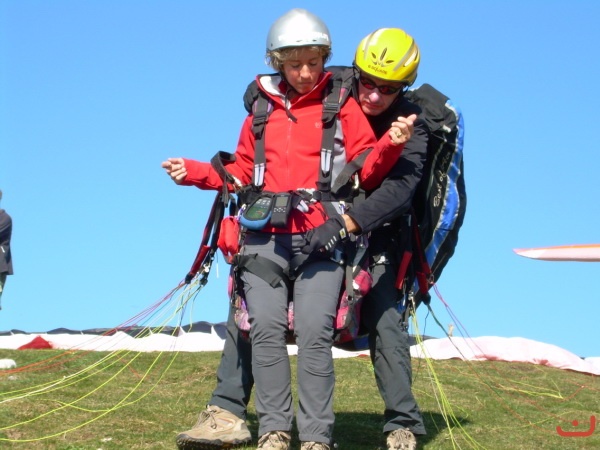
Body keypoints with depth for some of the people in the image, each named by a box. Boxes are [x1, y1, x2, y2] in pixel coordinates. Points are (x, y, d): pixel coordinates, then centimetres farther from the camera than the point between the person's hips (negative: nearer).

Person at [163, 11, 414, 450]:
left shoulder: (342, 106, 8)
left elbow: (366, 171, 1)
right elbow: (242, 174, 22)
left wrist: (390, 145, -17)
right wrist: (196, 172, 10)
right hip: (266, 236, 3)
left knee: (314, 333, -13)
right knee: (266, 327, -12)